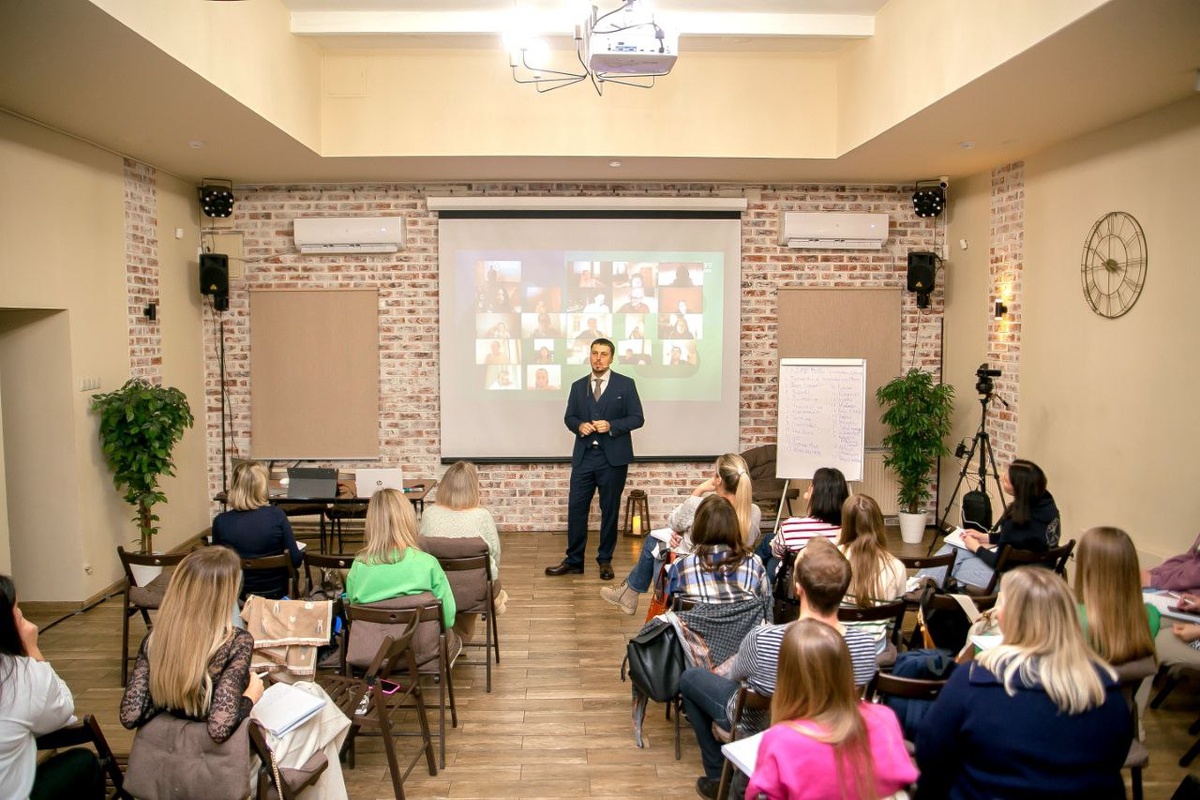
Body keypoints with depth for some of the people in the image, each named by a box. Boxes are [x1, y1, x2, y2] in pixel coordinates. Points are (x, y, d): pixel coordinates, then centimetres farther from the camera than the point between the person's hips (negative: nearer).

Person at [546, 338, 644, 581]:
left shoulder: (626, 385, 1)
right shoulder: (578, 386, 11)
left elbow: (637, 418, -2)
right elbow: (569, 417, 14)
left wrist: (611, 426, -17)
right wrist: (579, 425, -9)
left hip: (613, 457, -3)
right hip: (584, 456, 3)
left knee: (609, 509, 6)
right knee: (576, 507, 1)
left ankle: (605, 560, 18)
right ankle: (574, 561, 11)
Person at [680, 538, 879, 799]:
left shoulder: (763, 639, -39)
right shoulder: (865, 645, -29)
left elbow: (735, 674, -15)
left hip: (757, 728, -4)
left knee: (689, 677, 22)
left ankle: (718, 777, 28)